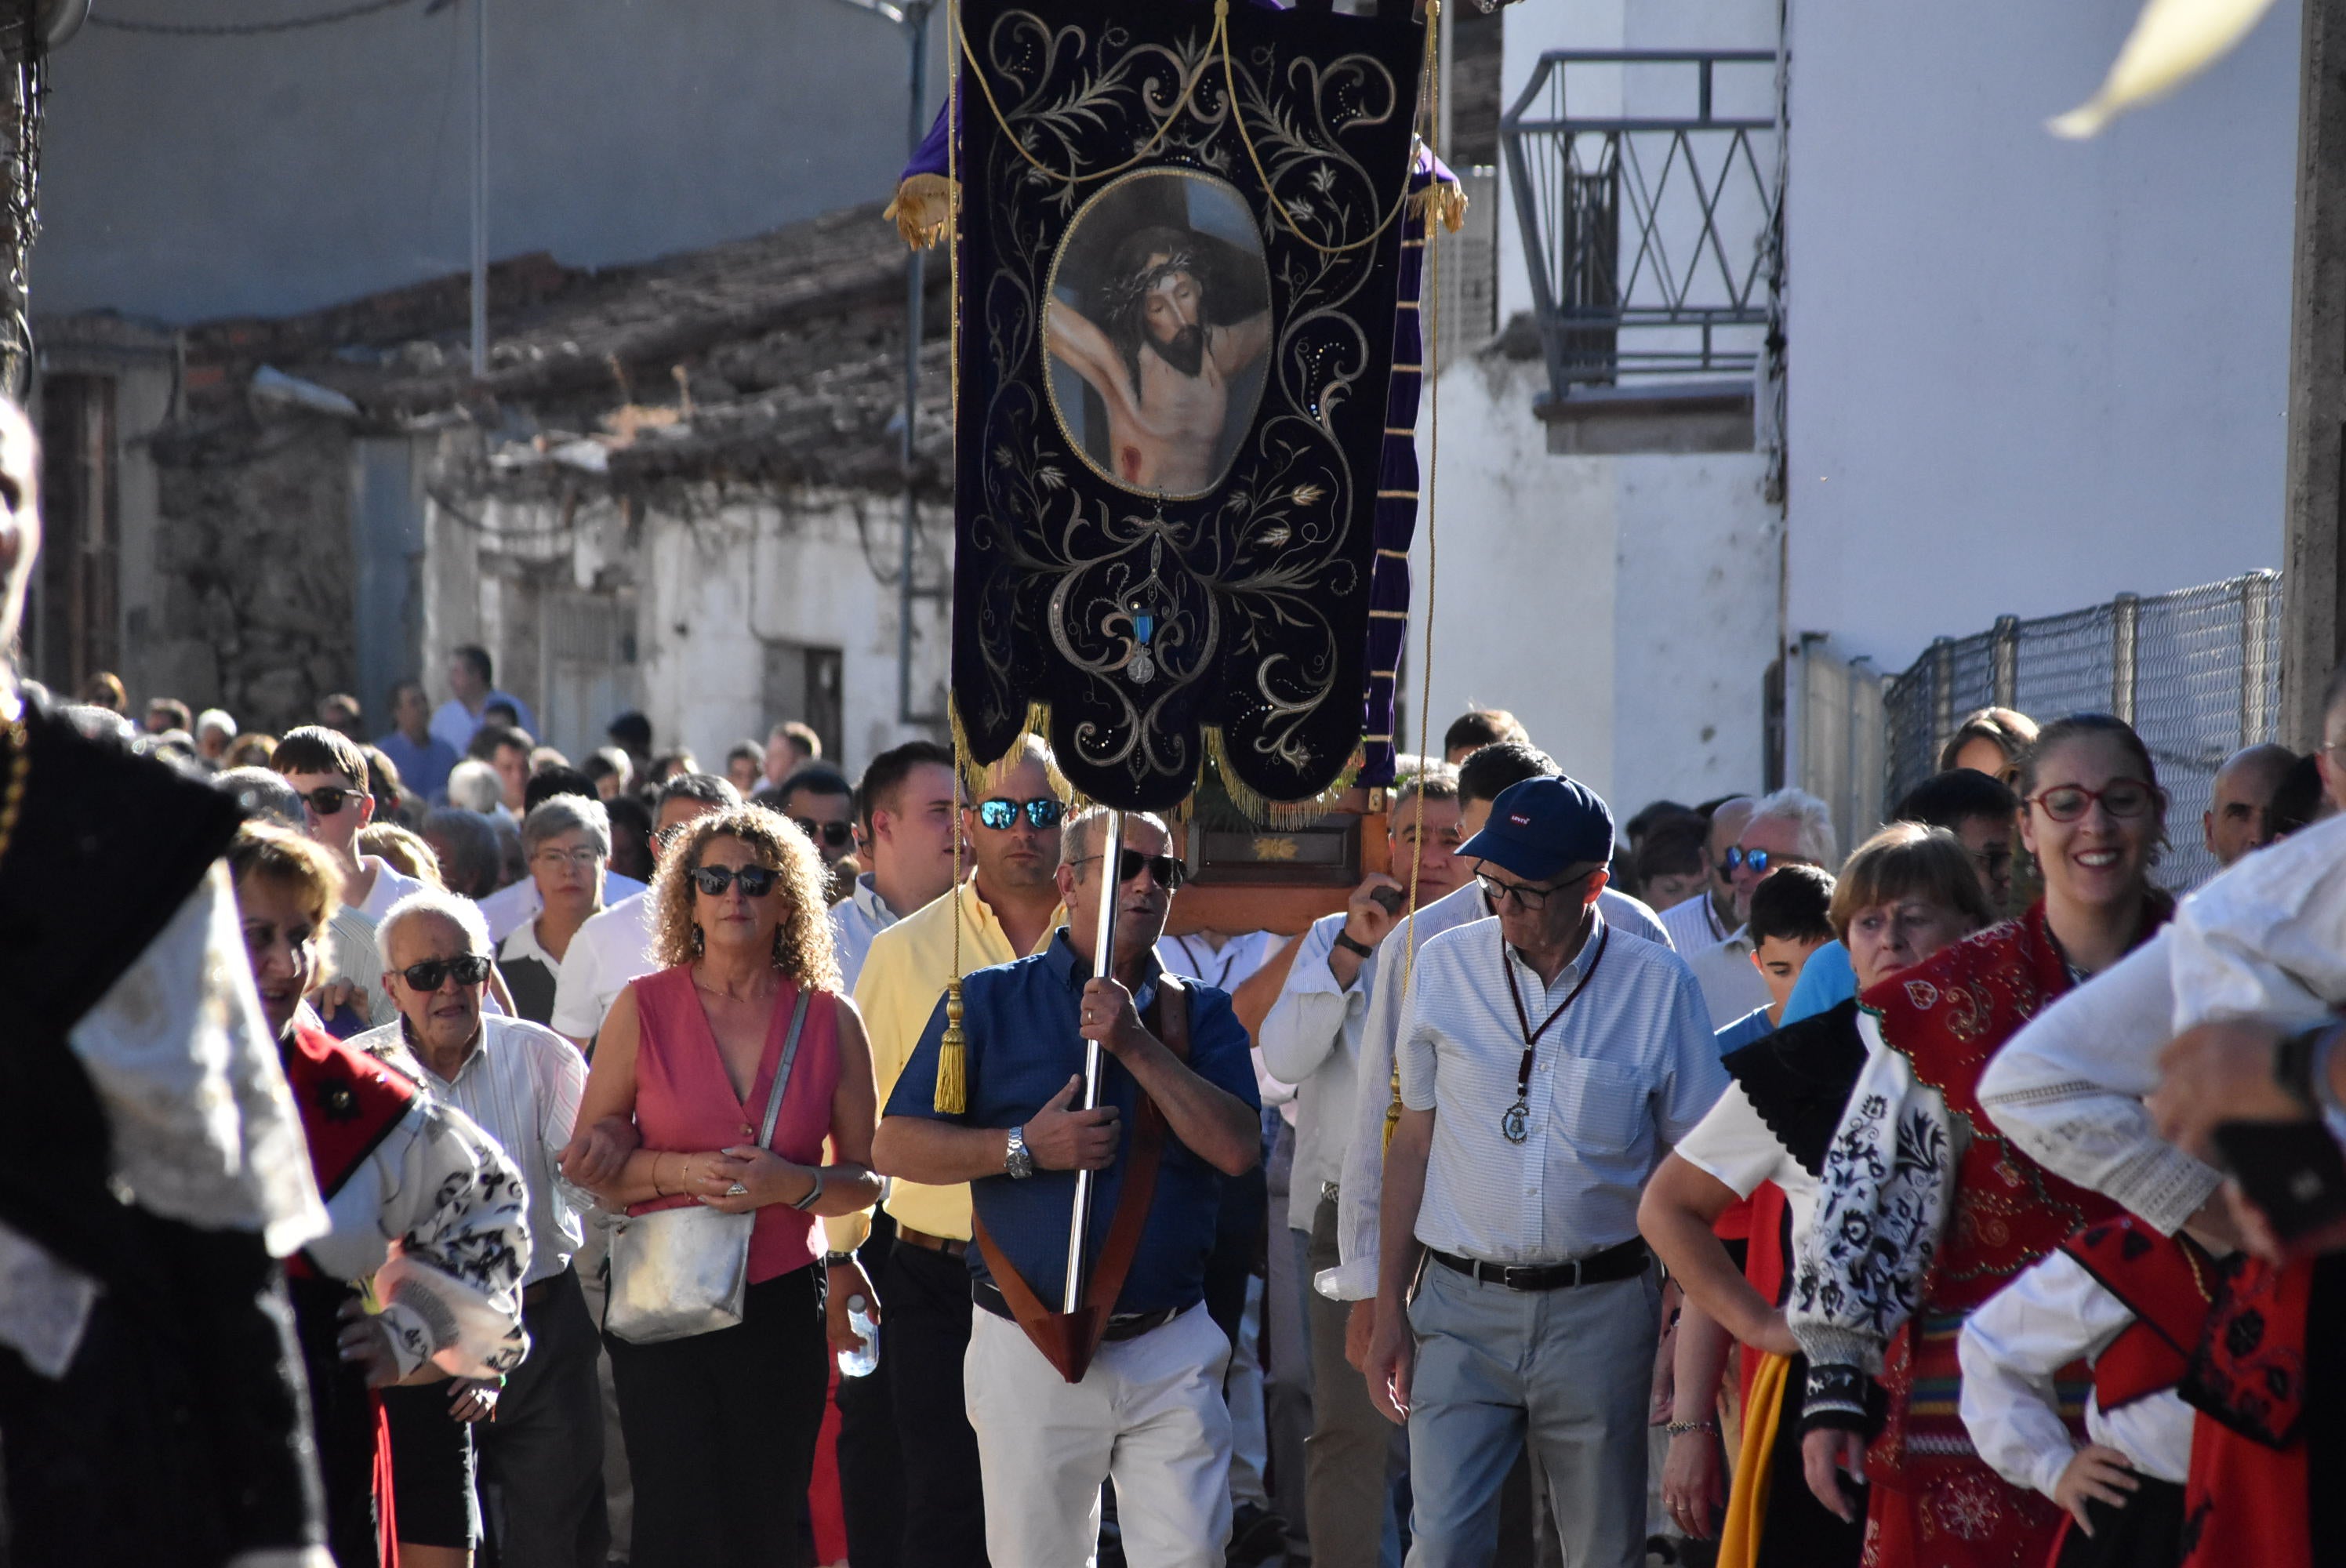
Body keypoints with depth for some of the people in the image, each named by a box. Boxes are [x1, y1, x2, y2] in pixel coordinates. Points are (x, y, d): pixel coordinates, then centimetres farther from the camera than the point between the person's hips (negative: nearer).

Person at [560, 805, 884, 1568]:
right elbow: (591, 1157, 5)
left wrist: (792, 1184, -13)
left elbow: (867, 1177, 7)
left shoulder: (830, 1020, 3)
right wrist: (681, 1172, -13)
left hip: (782, 1305, 1)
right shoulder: (643, 1008, 1)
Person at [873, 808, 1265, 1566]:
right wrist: (1024, 1149, -14)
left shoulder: (1200, 1015, 8)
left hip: (1170, 1351, 1)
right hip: (1029, 1351, -1)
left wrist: (1138, 1044, -14)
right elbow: (895, 1145, -2)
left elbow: (1239, 1148, -8)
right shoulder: (991, 1001, 3)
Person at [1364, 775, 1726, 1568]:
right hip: (1461, 1303, 1)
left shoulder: (1658, 987, -2)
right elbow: (1414, 1143, 10)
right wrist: (1391, 1307, 7)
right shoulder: (1446, 966, 3)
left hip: (1601, 1309, -1)